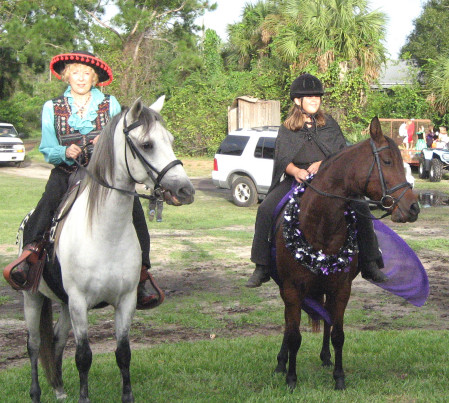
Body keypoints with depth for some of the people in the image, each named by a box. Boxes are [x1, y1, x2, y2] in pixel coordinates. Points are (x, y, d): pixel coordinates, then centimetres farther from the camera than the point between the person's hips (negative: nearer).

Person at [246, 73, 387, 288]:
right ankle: (261, 268, -15)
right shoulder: (287, 129, 11)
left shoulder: (329, 124, 14)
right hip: (295, 181, 0)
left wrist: (322, 164, -16)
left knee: (360, 208, -21)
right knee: (266, 209, -23)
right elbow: (282, 159, -2)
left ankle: (369, 265, -11)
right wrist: (296, 171, -24)